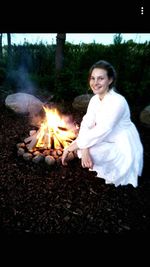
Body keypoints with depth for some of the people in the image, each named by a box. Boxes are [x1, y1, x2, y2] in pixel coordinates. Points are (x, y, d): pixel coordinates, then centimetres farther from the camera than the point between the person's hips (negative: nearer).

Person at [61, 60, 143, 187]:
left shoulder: (117, 101, -26)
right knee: (82, 147, -7)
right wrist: (84, 148, -27)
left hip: (124, 148, -7)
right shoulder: (94, 99, -1)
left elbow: (101, 131, -30)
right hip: (108, 142, 7)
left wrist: (73, 146, -24)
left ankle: (113, 172, 3)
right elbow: (86, 124, -10)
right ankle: (104, 169, 16)